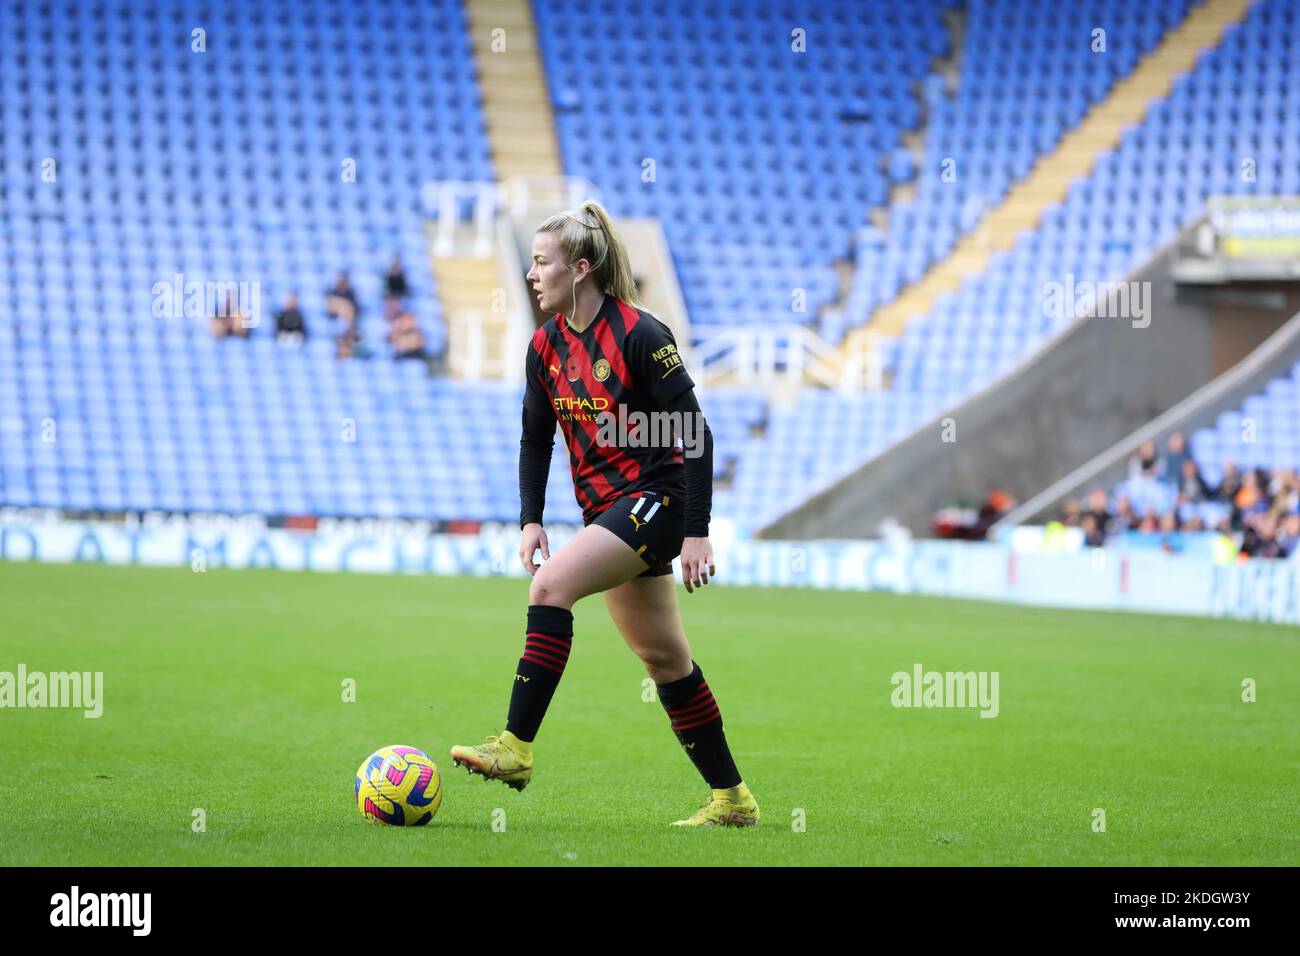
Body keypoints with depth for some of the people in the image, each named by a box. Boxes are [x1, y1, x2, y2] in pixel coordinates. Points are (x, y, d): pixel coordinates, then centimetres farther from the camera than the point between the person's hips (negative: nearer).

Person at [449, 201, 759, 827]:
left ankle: (515, 748, -24)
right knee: (662, 658, 9)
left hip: (656, 499, -8)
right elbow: (536, 438, 17)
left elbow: (695, 433, -15)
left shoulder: (640, 335, -15)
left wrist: (696, 532, -17)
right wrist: (530, 519, 4)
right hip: (605, 510, 8)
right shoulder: (546, 346, 5)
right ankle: (732, 799, 17)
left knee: (549, 587, -24)